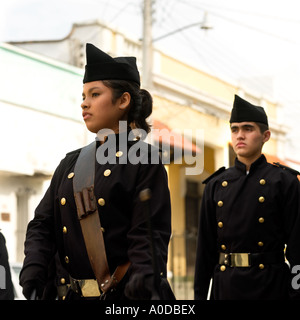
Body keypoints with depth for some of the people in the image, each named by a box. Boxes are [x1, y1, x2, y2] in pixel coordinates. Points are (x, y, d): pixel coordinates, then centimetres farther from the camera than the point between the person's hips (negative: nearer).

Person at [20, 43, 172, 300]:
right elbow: (42, 224, 9)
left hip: (121, 295, -5)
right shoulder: (71, 163, 13)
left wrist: (143, 280, -30)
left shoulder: (145, 161, -5)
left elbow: (151, 233, -12)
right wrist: (33, 269, -9)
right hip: (71, 293, 5)